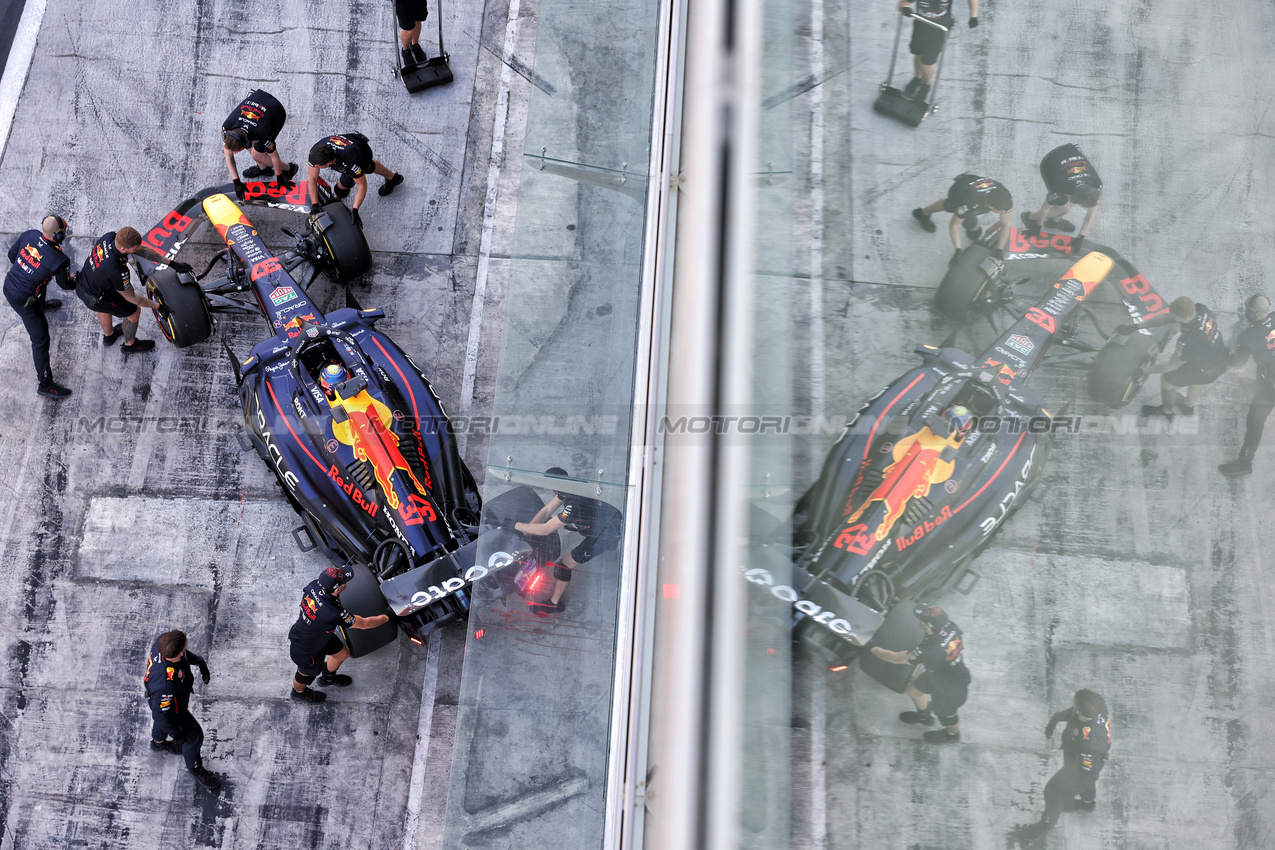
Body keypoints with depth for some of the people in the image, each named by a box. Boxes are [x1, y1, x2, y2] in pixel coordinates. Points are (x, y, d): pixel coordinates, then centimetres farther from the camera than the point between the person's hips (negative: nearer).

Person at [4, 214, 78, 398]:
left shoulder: (29, 235, -16)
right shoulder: (59, 260, -32)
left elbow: (12, 255, 3)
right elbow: (65, 284, -11)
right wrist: (77, 280, 13)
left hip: (9, 285, 8)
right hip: (23, 300, -7)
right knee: (40, 340, 7)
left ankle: (42, 305, 78)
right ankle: (45, 384, 20)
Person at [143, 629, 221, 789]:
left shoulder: (162, 641, -32)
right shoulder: (166, 682, -50)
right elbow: (161, 712, -32)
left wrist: (199, 661, 2)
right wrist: (176, 733, -18)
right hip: (170, 708, -7)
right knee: (194, 735, 16)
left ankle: (158, 743, 71)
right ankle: (195, 768, 45)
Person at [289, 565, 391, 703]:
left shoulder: (314, 586, -27)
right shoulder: (334, 614, -45)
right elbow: (364, 624, -28)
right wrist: (387, 617, -10)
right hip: (305, 650, -7)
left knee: (342, 653, 26)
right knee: (306, 674, 26)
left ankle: (328, 677, 58)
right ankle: (299, 692, 60)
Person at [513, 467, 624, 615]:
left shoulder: (575, 504, -35)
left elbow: (546, 529, -30)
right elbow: (547, 510, -1)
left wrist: (516, 525, -23)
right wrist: (527, 528, -11)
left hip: (607, 535, -9)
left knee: (564, 565, -3)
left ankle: (554, 603, 17)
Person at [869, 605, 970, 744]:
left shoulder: (928, 652, -45)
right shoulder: (950, 627, -27)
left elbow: (895, 658, -27)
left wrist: (873, 649, -10)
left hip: (951, 690, -7)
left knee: (945, 712, 26)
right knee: (913, 689, 26)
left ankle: (952, 734, 61)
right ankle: (924, 716, 57)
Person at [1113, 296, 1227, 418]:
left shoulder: (1188, 341, -42)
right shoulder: (1199, 308, -23)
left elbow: (1171, 365, -24)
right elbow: (1166, 318, -12)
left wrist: (1145, 370, -11)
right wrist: (1135, 327, -10)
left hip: (1206, 373, -6)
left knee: (1167, 379, 17)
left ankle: (1166, 411, 45)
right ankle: (1189, 407, 63)